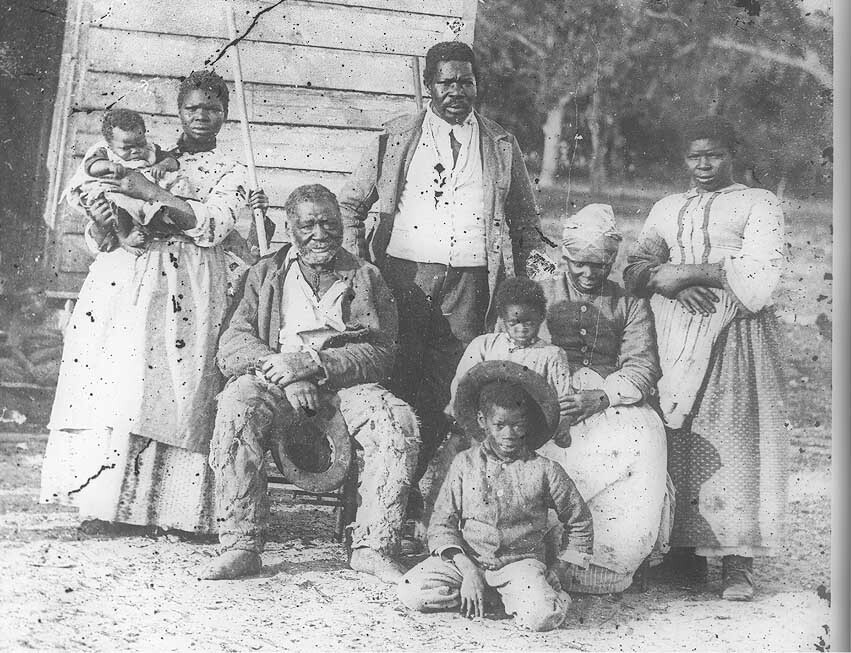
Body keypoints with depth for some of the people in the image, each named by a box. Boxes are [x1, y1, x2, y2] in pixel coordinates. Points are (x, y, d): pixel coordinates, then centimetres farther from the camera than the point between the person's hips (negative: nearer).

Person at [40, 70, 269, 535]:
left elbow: (212, 226, -7)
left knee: (166, 388, -12)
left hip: (184, 289, -2)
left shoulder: (230, 175, 12)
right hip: (123, 277, 3)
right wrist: (101, 214, -3)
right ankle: (99, 502, -8)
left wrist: (151, 193, -13)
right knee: (106, 378, -9)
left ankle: (170, 507, -8)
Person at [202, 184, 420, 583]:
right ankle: (240, 545, -28)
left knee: (399, 424, -29)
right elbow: (231, 347, 3)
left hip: (346, 385, 0)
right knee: (237, 404, -32)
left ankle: (372, 546, -21)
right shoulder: (265, 274, 16)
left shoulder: (366, 277, 14)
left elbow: (380, 354, 0)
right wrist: (283, 372, -17)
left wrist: (312, 363, -16)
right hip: (277, 384, 0)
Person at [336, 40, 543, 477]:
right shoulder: (397, 137, 11)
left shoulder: (502, 146, 14)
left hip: (470, 280, 1)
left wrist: (520, 278, 7)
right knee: (397, 379, -3)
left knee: (450, 387, -2)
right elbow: (350, 203, 14)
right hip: (404, 273, -1)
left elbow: (527, 219, 19)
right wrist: (357, 265, 1)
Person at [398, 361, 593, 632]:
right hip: (467, 557, 2)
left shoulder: (543, 470, -2)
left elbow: (579, 522, 10)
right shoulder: (464, 464, 1)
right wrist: (467, 570, -13)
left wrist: (559, 568, 4)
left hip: (521, 560, -2)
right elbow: (442, 523, -1)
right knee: (412, 592, -19)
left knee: (542, 617, -31)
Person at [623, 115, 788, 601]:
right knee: (675, 438, -5)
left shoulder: (758, 204, 11)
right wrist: (668, 282, -8)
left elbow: (759, 275, -4)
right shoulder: (667, 209, 25)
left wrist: (690, 271, -8)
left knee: (733, 436, -11)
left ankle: (737, 562, -10)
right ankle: (684, 550, 0)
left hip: (734, 333, -4)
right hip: (673, 333, 4)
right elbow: (636, 268, 13)